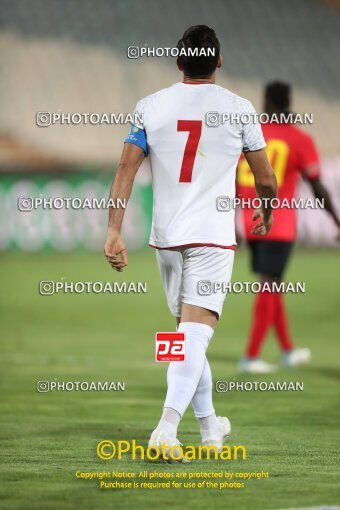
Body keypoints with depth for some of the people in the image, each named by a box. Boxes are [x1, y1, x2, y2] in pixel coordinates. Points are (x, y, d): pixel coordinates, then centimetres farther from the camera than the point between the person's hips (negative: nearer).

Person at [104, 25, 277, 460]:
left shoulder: (150, 107, 3)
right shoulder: (237, 108, -2)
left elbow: (126, 169, -5)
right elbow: (265, 178, 5)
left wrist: (114, 231, -6)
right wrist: (267, 214, 26)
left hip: (165, 237, 3)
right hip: (213, 237, -3)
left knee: (188, 331, 18)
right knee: (195, 336, -9)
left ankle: (209, 426, 30)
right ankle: (167, 427, -27)